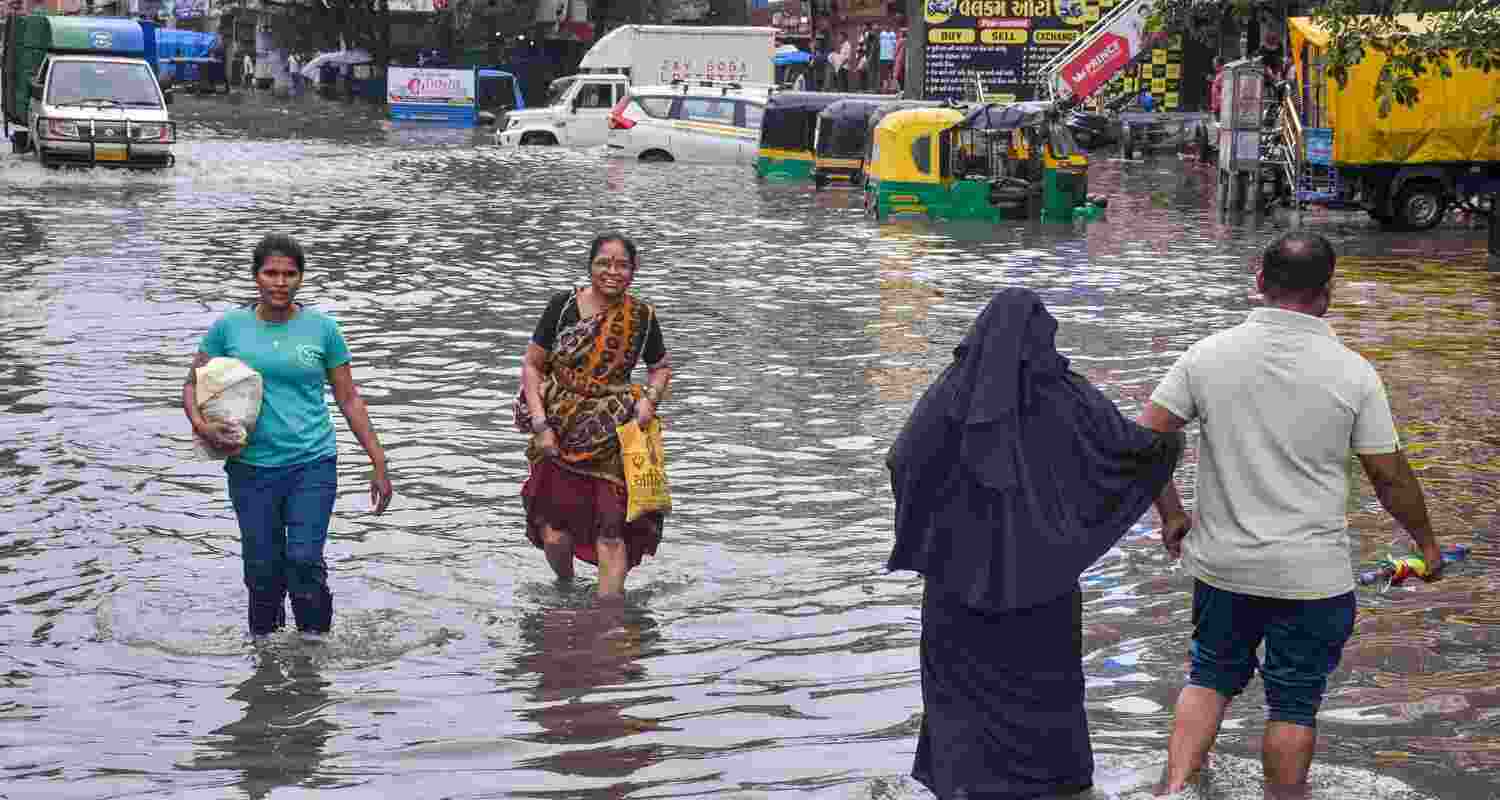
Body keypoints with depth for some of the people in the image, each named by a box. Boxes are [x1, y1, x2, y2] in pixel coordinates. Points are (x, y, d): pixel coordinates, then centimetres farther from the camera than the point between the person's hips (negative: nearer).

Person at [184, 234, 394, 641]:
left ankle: (316, 639, 4)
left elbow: (349, 399, 7)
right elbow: (193, 385, 11)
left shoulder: (322, 328, 2)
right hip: (252, 466, 1)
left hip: (312, 463, -1)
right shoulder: (229, 328, 3)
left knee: (304, 560, -14)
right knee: (262, 568, 3)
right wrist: (201, 425, -11)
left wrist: (379, 464, 5)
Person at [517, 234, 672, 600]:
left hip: (615, 438, 0)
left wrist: (650, 398, -7)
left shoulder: (642, 316, -2)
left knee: (611, 528, -6)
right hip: (561, 433, 0)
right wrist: (540, 425, -9)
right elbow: (532, 365, -1)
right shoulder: (563, 306, -6)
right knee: (555, 534, 2)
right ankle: (565, 589, 33)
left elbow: (661, 368, 14)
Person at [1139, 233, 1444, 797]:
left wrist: (1172, 515, 9)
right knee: (1294, 701, 11)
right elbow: (1392, 478, -6)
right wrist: (1426, 543, 11)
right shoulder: (1352, 374, -12)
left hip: (1221, 564, 3)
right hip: (1311, 575, -3)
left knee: (1211, 676, 21)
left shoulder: (1209, 354, -7)